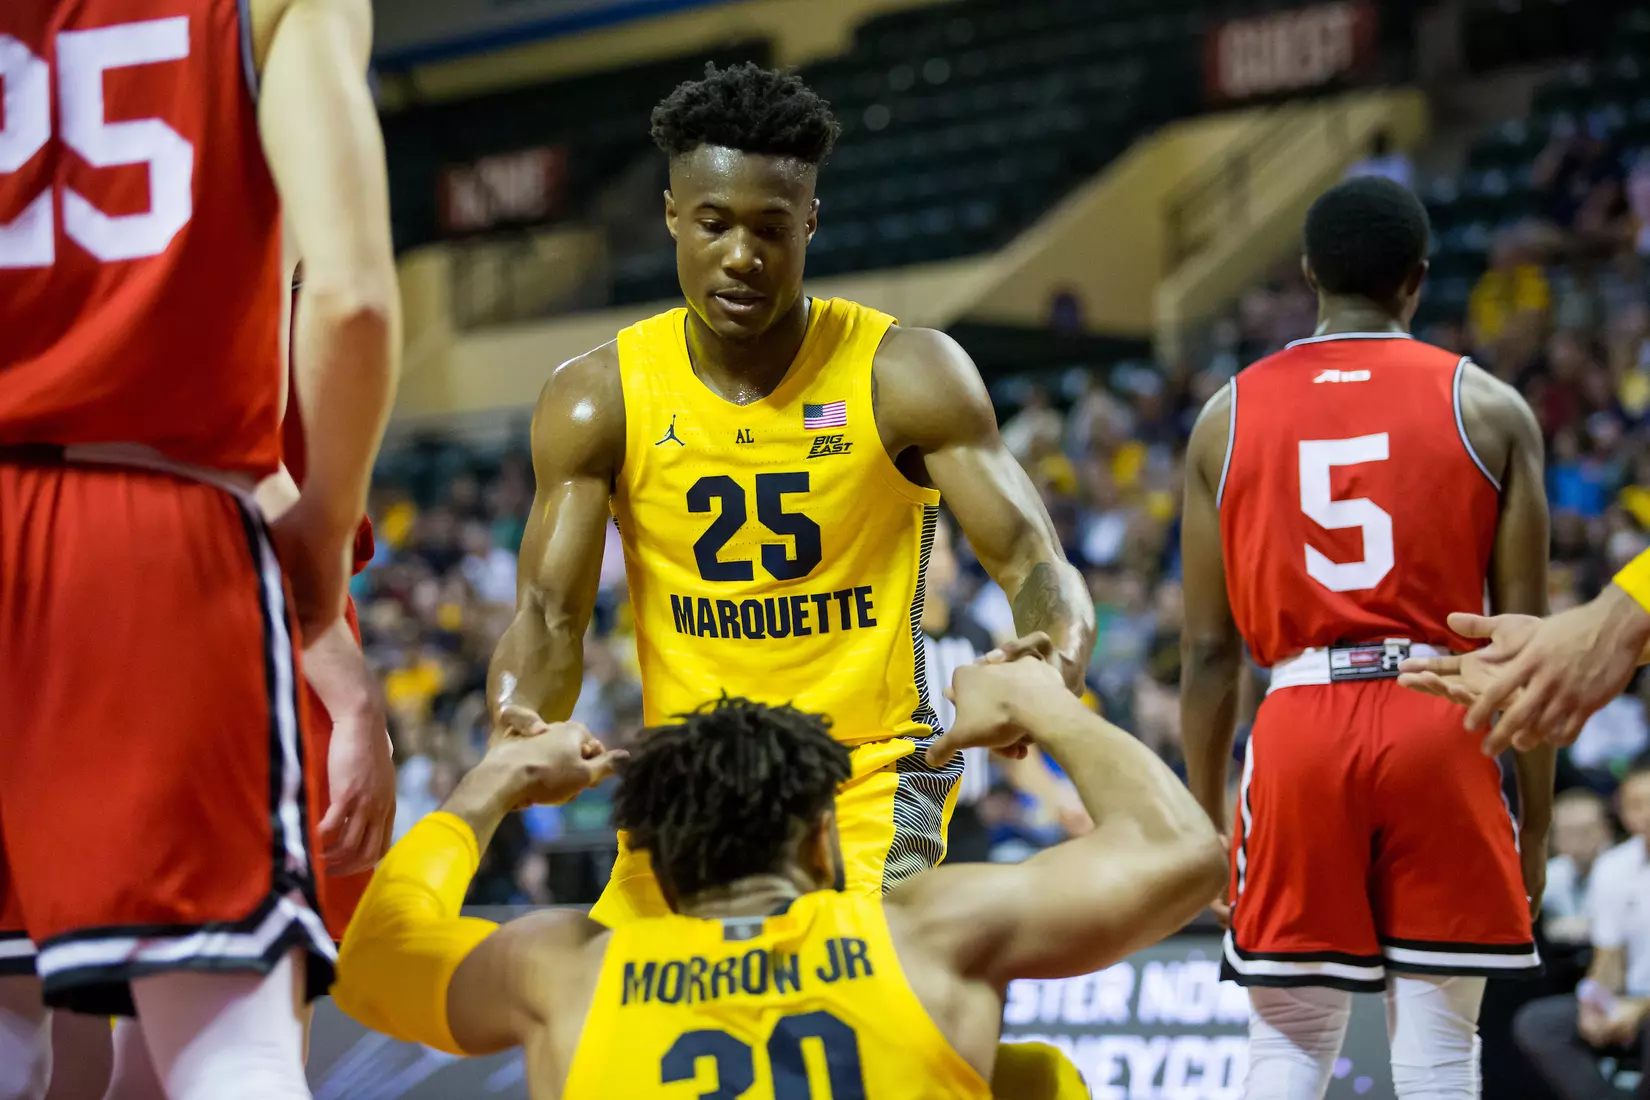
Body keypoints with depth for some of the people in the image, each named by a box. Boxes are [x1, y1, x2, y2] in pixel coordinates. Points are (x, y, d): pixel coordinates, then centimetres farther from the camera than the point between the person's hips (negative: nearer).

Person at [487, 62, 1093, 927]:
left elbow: (1037, 568, -13)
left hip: (870, 774, -3)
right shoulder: (596, 399, -3)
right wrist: (517, 720, -29)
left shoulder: (908, 376, -9)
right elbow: (550, 614, -6)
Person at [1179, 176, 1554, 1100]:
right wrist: (1538, 817, 8)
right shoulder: (1489, 409, 4)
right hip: (1438, 721, -1)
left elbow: (1211, 651, 7)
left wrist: (1206, 818, 15)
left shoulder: (1229, 417, 8)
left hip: (1299, 726, 1)